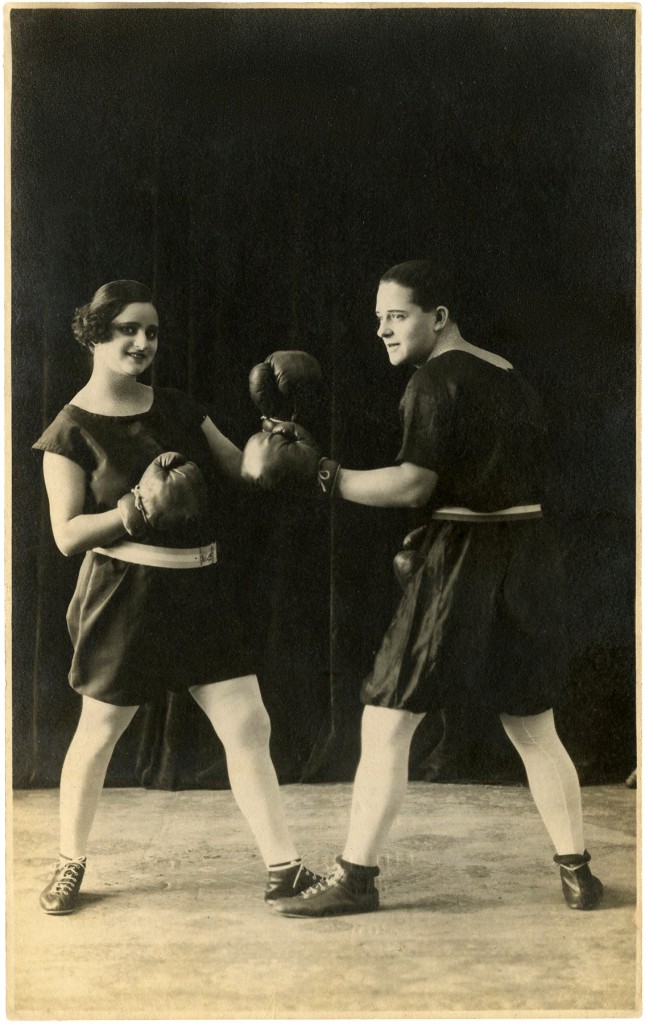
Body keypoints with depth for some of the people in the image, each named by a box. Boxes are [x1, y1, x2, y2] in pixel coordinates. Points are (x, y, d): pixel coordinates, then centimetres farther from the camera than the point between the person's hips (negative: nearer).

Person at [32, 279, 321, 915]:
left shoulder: (178, 409, 10)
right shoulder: (72, 431, -4)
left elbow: (242, 475, 12)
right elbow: (68, 534, -8)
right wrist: (138, 509, -21)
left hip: (199, 591, 5)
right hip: (124, 594, -4)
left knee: (248, 726, -1)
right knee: (98, 733, 8)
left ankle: (282, 867, 6)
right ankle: (70, 865, 29)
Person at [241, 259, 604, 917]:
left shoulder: (436, 379, -10)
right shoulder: (510, 377, 15)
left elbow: (413, 486, -19)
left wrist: (311, 468, -20)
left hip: (460, 562, -8)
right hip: (529, 560, 8)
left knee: (385, 723, -1)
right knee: (533, 729, 16)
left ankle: (355, 877, 3)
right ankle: (576, 871, 19)